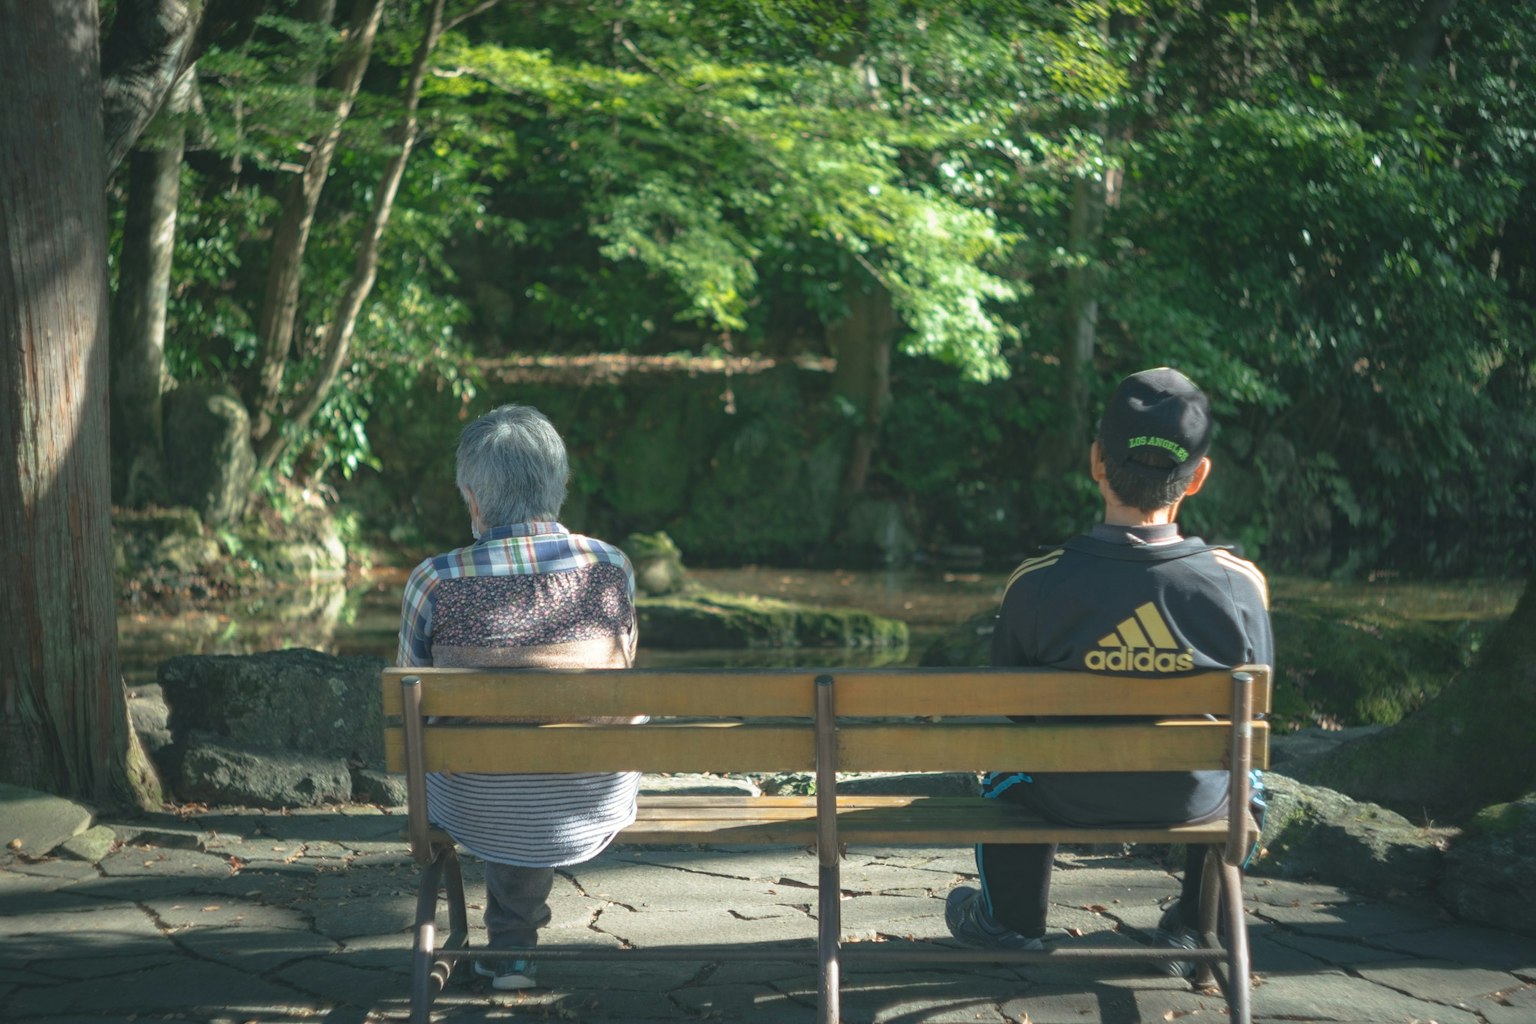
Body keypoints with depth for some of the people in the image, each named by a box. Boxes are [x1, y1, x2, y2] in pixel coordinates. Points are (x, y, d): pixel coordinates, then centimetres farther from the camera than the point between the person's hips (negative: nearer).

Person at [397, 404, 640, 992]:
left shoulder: (434, 583, -16)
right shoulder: (612, 569, -9)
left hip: (475, 812, -1)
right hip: (596, 809, 2)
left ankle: (511, 944, 51)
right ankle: (512, 937, 57)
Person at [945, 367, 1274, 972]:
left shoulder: (1037, 585, -23)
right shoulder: (1239, 585, -22)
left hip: (1070, 799, 0)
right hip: (1192, 801, 0)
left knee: (1006, 758, 35)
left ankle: (1010, 919, 50)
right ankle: (1195, 928, 44)